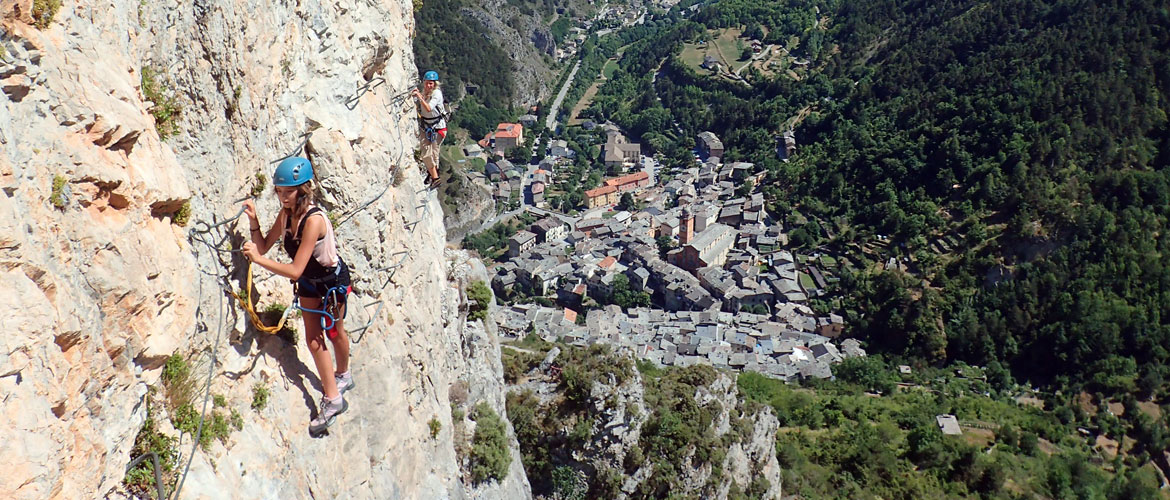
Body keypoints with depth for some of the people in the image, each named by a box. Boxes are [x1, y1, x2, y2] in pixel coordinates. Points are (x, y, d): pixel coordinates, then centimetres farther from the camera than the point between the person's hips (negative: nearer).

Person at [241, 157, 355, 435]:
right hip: (308, 282, 7)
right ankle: (333, 398, 13)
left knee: (335, 332, 15)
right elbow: (264, 247, -5)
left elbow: (295, 270, -37)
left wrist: (258, 259, -40)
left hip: (333, 279, -7)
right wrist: (254, 222, -18)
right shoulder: (286, 215, -11)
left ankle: (343, 375, 42)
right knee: (313, 339, 5)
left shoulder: (314, 219, -35)